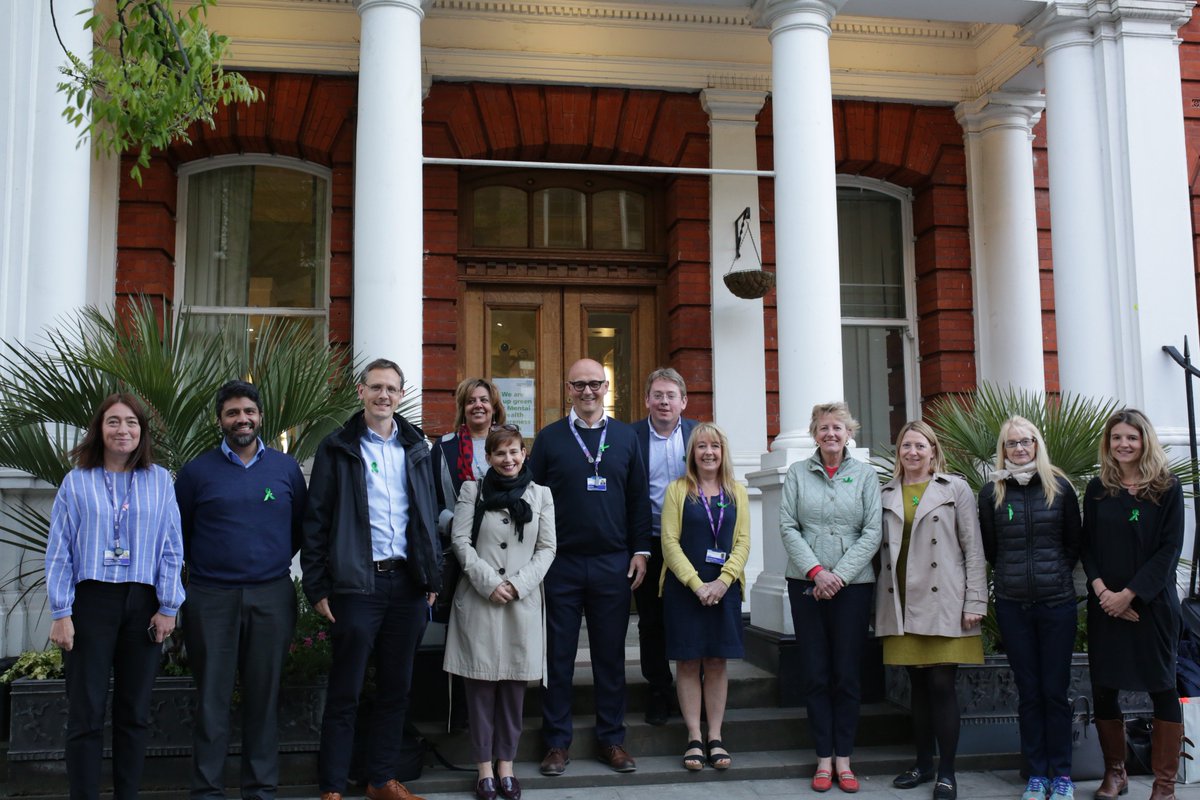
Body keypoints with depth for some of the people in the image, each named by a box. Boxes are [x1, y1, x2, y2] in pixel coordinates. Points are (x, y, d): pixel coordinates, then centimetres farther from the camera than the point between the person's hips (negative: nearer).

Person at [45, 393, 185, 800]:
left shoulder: (160, 481, 6)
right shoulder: (76, 482, 3)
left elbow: (171, 550, 5)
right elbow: (59, 553, 2)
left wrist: (168, 607, 0)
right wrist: (61, 613, -3)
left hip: (143, 604, 1)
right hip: (91, 601, -1)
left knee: (135, 712, 8)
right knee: (86, 712, 0)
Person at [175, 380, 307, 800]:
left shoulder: (286, 468, 7)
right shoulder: (197, 471, 3)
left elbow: (302, 527, 14)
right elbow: (178, 531, 10)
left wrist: (277, 561, 8)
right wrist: (203, 567, 8)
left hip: (272, 598, 1)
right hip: (211, 599, -1)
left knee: (264, 697, 7)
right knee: (212, 698, 3)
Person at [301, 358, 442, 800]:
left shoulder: (415, 448, 11)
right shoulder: (337, 448, -1)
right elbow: (316, 521, -2)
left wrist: (432, 578, 9)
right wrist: (318, 587, -7)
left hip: (407, 581, 4)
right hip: (356, 583, -4)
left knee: (396, 688, 11)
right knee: (345, 692, 2)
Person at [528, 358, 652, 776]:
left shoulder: (625, 436, 8)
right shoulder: (549, 437, 3)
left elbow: (639, 498, 8)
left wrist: (640, 551, 3)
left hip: (613, 564, 1)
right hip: (561, 564, -1)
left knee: (611, 655, 8)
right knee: (558, 655, 5)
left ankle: (612, 739, 18)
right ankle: (557, 742, 14)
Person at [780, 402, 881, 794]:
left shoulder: (865, 475, 4)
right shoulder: (797, 473, 5)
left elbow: (872, 532, -2)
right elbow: (788, 527, -1)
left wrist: (839, 575, -11)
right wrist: (815, 571, -12)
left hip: (853, 584, 0)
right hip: (806, 583, 0)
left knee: (848, 674, 3)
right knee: (815, 674, 4)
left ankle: (843, 759, 12)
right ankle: (824, 758, 12)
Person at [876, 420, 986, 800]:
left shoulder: (956, 489, 3)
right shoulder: (886, 494, 11)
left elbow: (973, 549, 0)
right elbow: (881, 549, 11)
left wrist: (974, 602, -6)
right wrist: (879, 602, 5)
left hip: (943, 603, -3)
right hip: (902, 605, 3)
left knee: (942, 685, -4)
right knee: (918, 685, 10)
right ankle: (923, 763, 21)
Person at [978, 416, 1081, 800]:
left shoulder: (1059, 486, 1)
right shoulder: (992, 491, 2)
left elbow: (1074, 542, 8)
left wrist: (1056, 575, 6)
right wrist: (1014, 575, 8)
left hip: (1057, 601, -1)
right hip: (1012, 604, 1)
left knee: (1055, 691, 3)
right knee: (1028, 692, 7)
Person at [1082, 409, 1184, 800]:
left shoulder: (1167, 488, -1)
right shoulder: (1097, 489, 6)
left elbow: (1169, 549, -6)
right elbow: (1087, 547, 5)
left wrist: (1129, 594, -13)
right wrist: (1101, 590, -11)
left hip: (1152, 603, -3)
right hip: (1105, 604, 3)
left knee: (1161, 687, 1)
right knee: (1102, 689, 4)